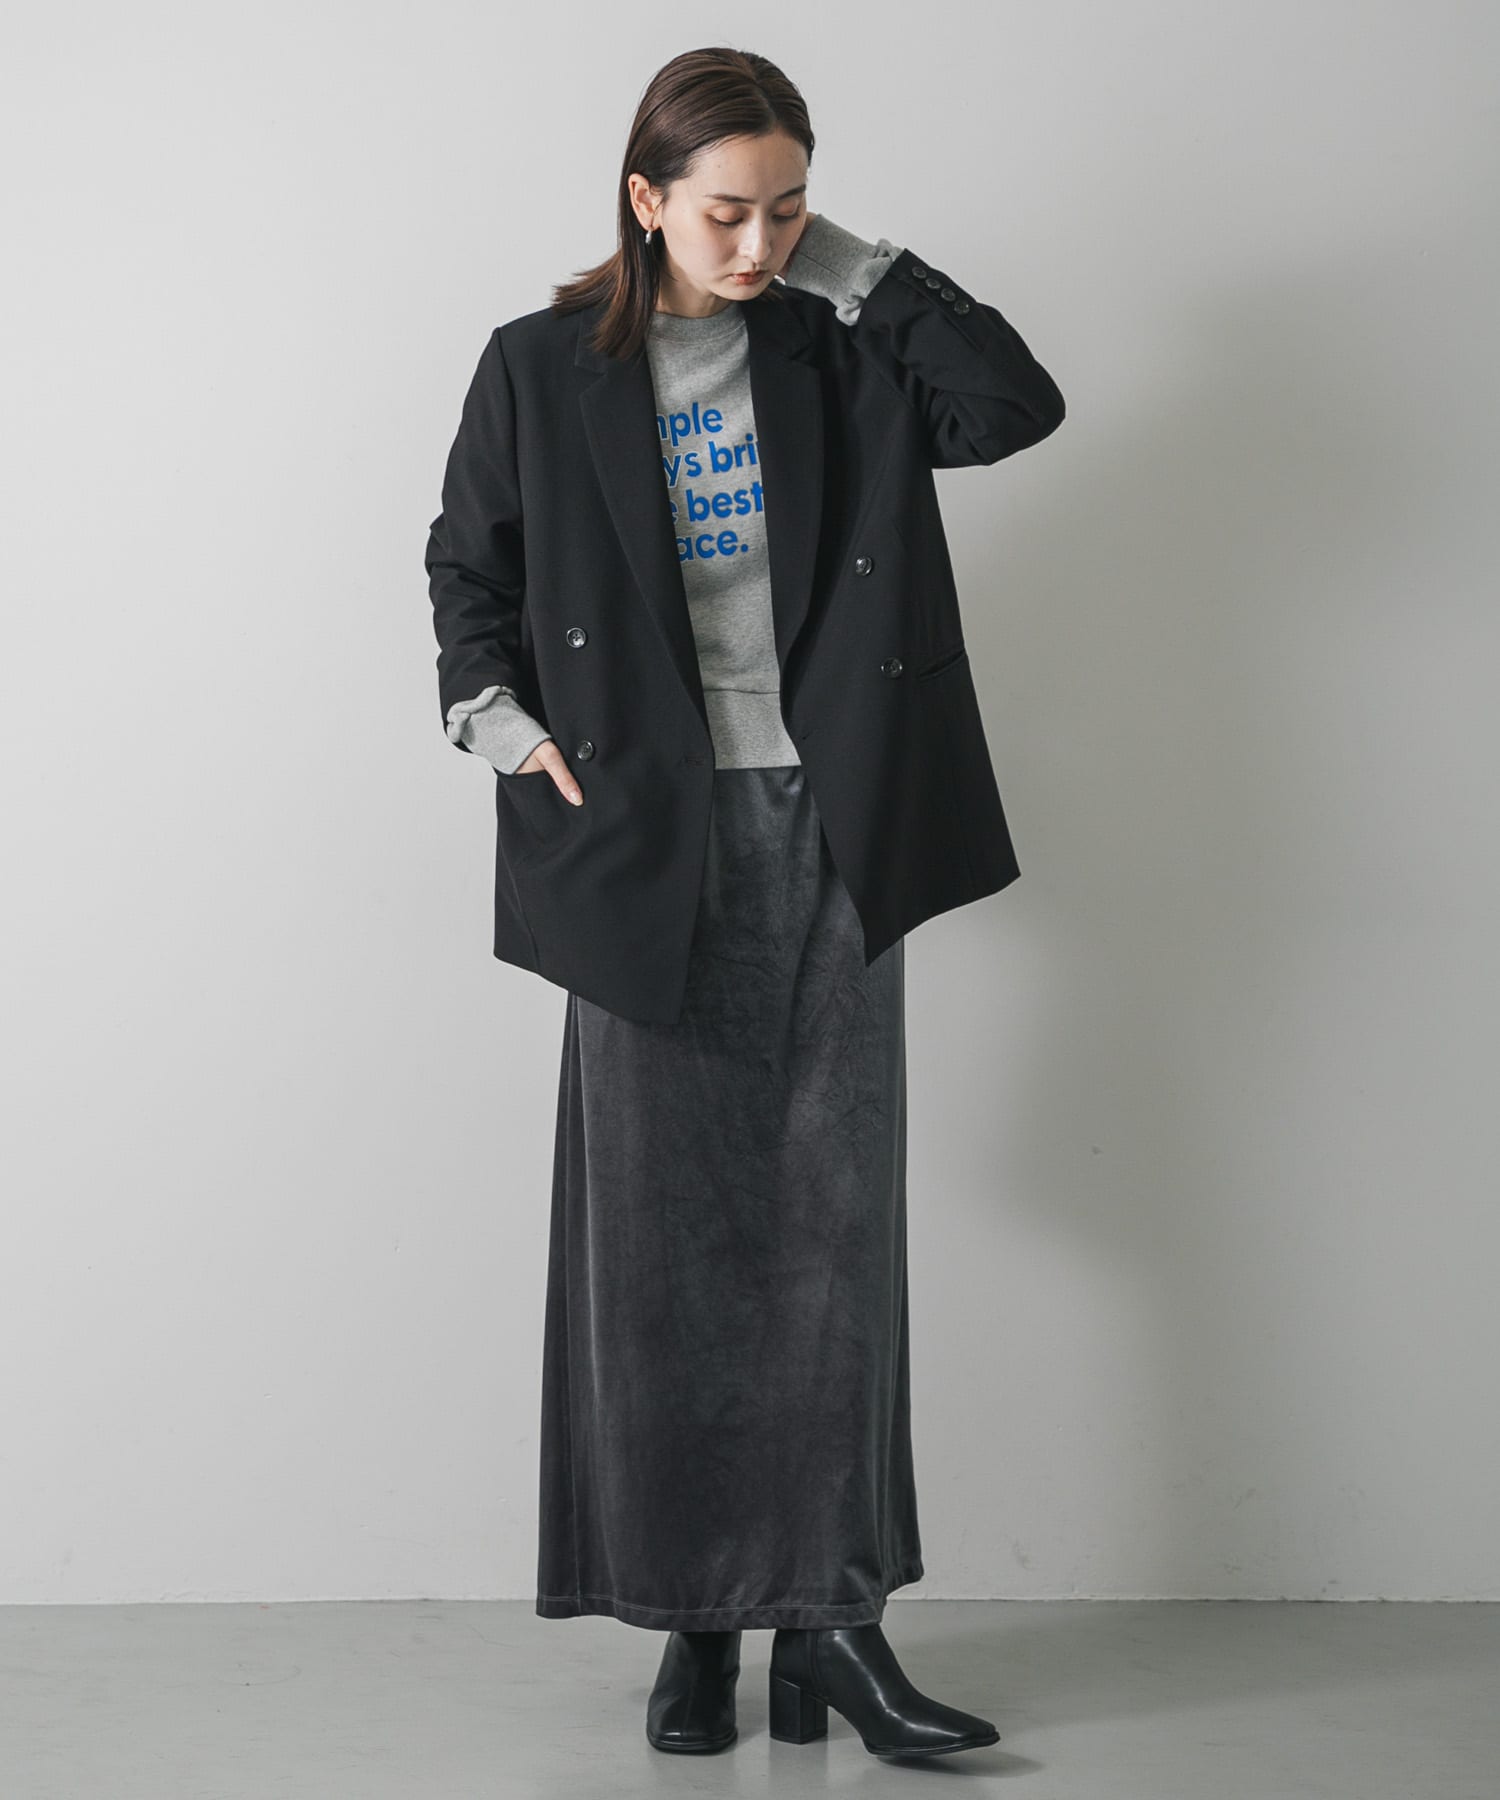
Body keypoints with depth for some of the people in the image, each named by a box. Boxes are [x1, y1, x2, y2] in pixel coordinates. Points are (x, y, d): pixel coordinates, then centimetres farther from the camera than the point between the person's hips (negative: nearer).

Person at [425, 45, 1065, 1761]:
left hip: (829, 838, 1)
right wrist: (505, 723, 1)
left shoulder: (839, 355, 7)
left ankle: (833, 1613, 7)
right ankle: (695, 1617, 11)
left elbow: (1015, 402, -7)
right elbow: (465, 566, 15)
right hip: (650, 844, -1)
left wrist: (850, 263, -4)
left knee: (834, 1225, 1)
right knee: (660, 1234, 2)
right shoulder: (544, 370, 3)